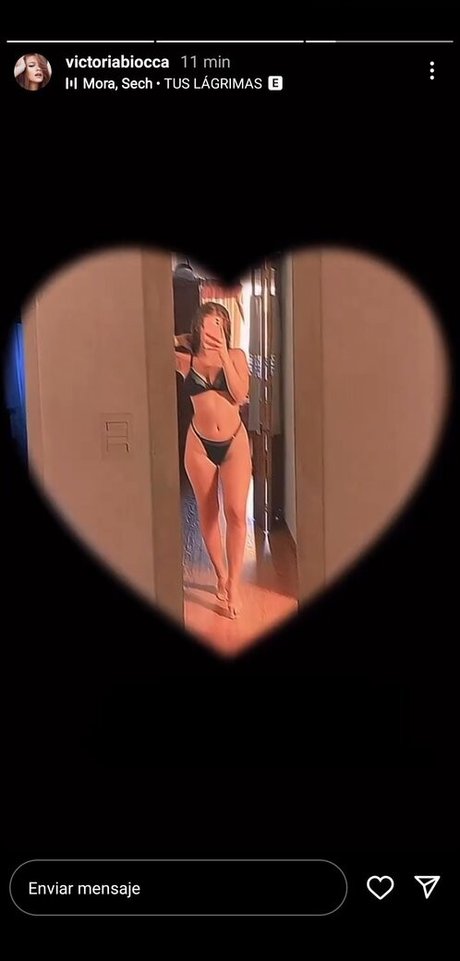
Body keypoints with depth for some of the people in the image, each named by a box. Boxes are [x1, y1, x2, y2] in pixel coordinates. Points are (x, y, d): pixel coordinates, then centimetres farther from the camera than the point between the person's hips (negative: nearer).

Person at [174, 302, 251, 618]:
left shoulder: (236, 356, -1)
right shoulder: (186, 360, -1)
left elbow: (240, 394, -13)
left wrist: (223, 354, -16)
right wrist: (182, 341, 0)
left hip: (234, 442, -1)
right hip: (199, 444, 1)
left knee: (236, 512, -7)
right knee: (208, 512, 9)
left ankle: (234, 584, 2)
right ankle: (221, 575, 25)